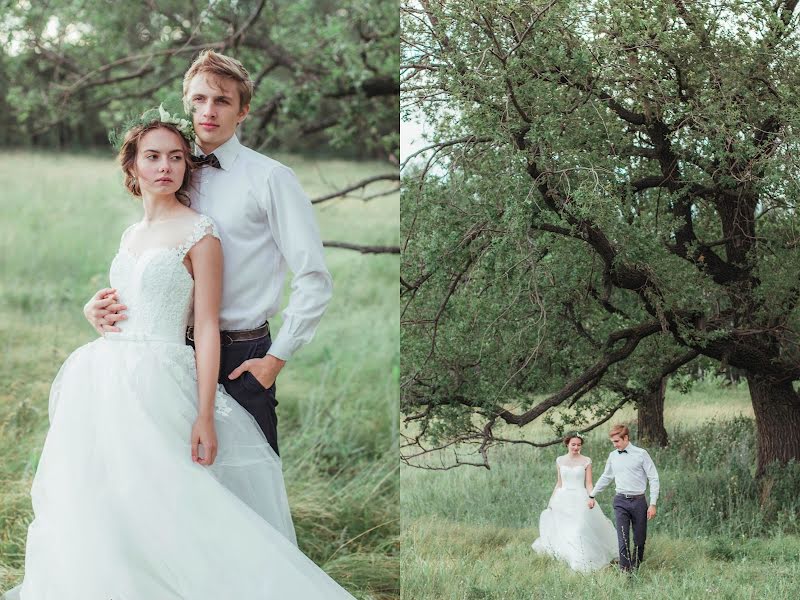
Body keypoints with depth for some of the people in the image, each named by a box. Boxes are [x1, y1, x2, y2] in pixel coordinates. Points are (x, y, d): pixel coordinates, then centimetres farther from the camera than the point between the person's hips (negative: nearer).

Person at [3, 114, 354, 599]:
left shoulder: (199, 232, -3)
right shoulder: (132, 235, 18)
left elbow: (207, 326, -9)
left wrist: (205, 416, -16)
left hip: (158, 383, -7)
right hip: (105, 383, 7)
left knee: (151, 507, -13)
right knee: (97, 510, 4)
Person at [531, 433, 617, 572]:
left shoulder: (586, 461, 0)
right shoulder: (560, 460, 8)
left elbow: (588, 484, 0)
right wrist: (552, 500, 11)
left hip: (580, 499, -3)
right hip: (563, 499, 3)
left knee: (579, 530, -8)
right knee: (562, 530, 3)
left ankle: (580, 563, 0)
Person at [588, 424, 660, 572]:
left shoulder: (641, 454, -3)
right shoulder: (613, 456, 9)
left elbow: (654, 479, -2)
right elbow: (606, 477, 24)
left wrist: (653, 504, -7)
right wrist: (592, 495, 27)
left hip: (638, 501, -2)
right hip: (620, 501, 2)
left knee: (640, 539, 4)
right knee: (623, 538, -8)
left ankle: (635, 569, 16)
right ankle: (624, 570, -9)